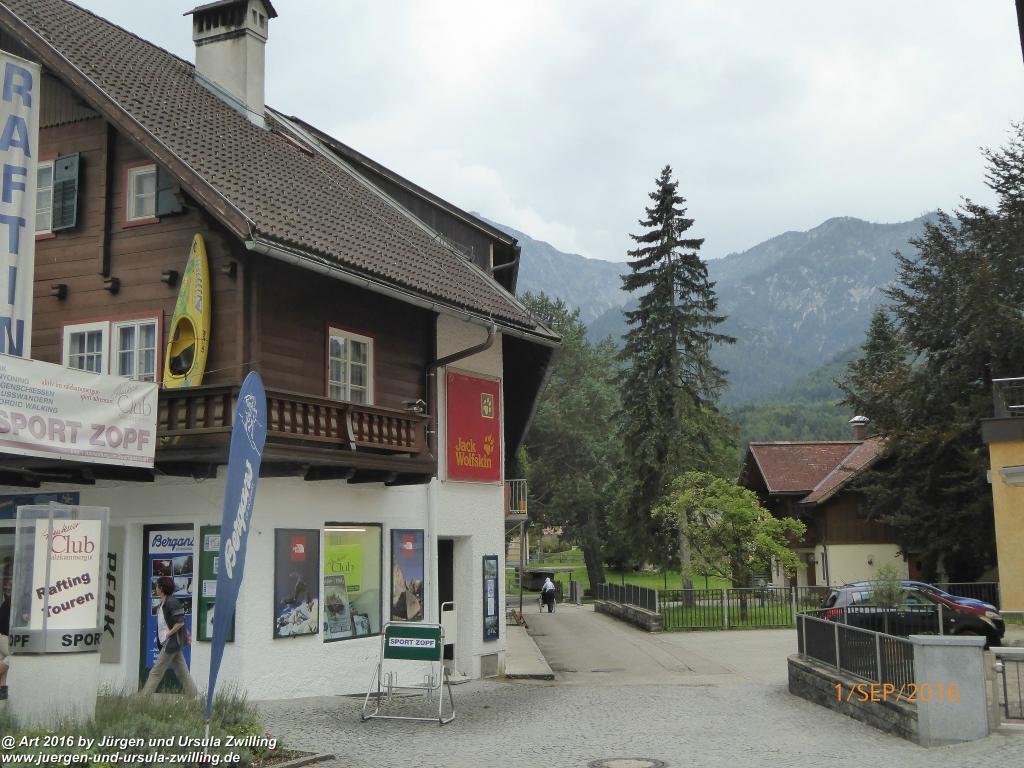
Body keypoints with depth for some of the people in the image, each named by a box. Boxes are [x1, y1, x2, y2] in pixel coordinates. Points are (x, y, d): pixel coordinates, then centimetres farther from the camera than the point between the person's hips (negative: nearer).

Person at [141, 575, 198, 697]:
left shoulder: (171, 602, -15)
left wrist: (168, 635, -14)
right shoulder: (163, 603, 14)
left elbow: (180, 622, -20)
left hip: (171, 643, -10)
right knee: (182, 673, 9)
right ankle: (196, 698, 9)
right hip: (173, 643, 10)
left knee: (156, 672, -4)